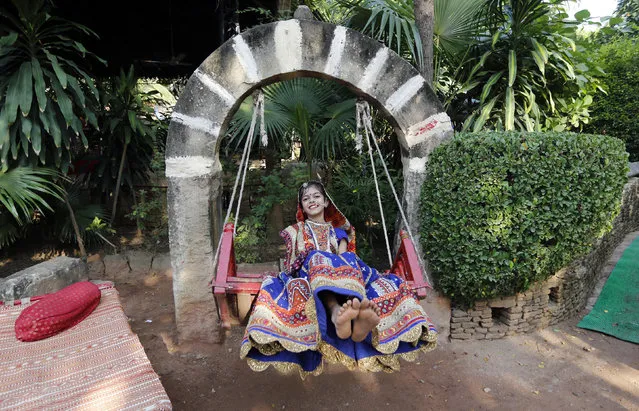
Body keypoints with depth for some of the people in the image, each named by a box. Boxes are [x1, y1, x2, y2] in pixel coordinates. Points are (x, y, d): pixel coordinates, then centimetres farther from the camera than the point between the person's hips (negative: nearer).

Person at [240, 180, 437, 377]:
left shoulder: (338, 231, 28)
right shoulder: (296, 230, 25)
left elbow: (344, 257, 10)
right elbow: (290, 261, 10)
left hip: (344, 274, 2)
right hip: (307, 273, -2)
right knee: (318, 258, -35)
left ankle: (359, 316, -62)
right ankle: (336, 312, -65)